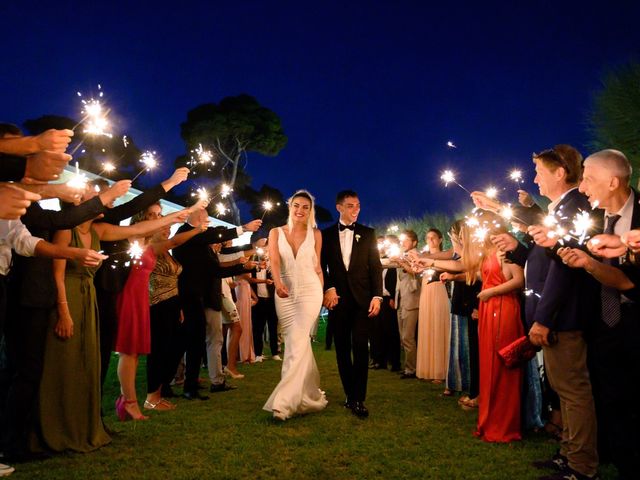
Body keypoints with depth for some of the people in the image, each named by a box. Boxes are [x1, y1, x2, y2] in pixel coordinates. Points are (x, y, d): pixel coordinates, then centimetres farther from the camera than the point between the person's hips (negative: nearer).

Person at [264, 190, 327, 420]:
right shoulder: (276, 233, 4)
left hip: (309, 291, -2)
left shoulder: (315, 234, 4)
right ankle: (310, 395, 24)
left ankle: (285, 401, -18)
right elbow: (274, 261, -11)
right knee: (298, 345, 8)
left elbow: (317, 267, 10)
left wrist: (322, 295, 11)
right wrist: (278, 284, -29)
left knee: (297, 344, -15)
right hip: (285, 293, 2)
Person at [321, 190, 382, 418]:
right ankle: (350, 394, 16)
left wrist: (377, 296, -6)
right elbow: (322, 266, 6)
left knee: (360, 347, -9)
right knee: (342, 348, 6)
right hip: (337, 298, 2)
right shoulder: (327, 234, 9)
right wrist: (328, 289, -9)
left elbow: (376, 266, 3)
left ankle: (358, 399, -8)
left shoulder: (368, 234, 8)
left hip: (361, 298, -1)